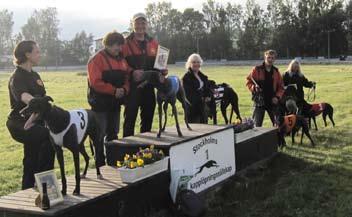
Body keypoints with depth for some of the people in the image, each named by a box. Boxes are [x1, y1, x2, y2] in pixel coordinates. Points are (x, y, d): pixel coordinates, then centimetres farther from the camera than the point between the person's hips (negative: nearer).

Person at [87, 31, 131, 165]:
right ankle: (100, 165, 4)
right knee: (100, 135, -2)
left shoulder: (121, 60, 14)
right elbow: (95, 82, -18)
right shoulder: (97, 60, -9)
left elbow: (127, 78, 14)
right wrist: (113, 90, -21)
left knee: (113, 134, 13)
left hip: (115, 103, 7)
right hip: (101, 104, -7)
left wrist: (124, 90, -8)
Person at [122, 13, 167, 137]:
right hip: (132, 86, -5)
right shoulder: (126, 43, -4)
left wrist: (162, 71, 0)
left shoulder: (153, 43, 13)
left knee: (148, 118, 13)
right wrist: (132, 73, -26)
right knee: (130, 118, -3)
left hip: (149, 87, 6)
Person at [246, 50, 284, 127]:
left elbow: (281, 87, 11)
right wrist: (254, 88, -17)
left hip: (272, 102, 3)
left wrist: (277, 97, -5)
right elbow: (249, 81, 2)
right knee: (257, 124, -1)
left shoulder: (276, 71, 7)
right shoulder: (257, 70, -3)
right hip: (260, 101, -3)